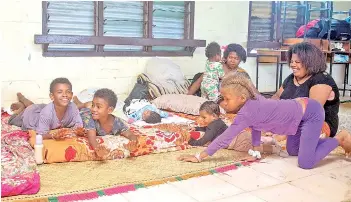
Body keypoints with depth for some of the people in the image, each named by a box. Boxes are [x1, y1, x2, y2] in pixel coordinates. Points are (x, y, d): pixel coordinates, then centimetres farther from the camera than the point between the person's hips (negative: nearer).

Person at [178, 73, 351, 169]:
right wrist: (256, 148, 6)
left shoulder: (246, 112, -29)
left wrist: (199, 156, -25)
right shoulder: (251, 99, -5)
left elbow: (225, 138, -28)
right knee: (292, 151, 22)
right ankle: (335, 141, 31)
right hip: (300, 108, 9)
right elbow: (255, 125, 10)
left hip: (311, 113, -9)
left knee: (305, 163, -11)